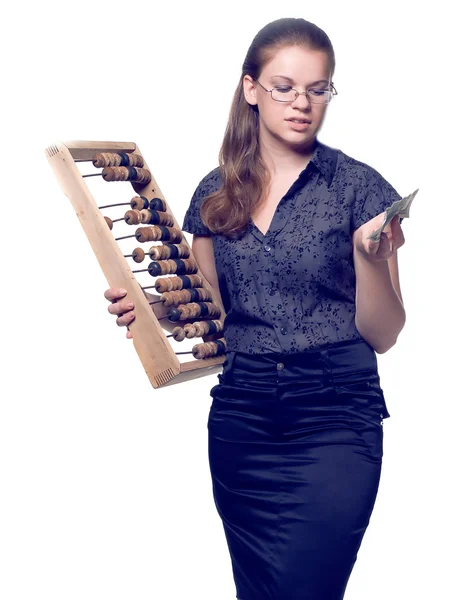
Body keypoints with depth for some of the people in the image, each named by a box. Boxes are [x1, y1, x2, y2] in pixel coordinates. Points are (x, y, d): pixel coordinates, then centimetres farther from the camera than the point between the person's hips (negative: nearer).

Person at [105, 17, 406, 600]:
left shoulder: (359, 187, -2)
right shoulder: (216, 193, 8)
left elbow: (382, 334, -3)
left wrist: (374, 258, -21)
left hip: (334, 416, -3)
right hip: (240, 415, 4)